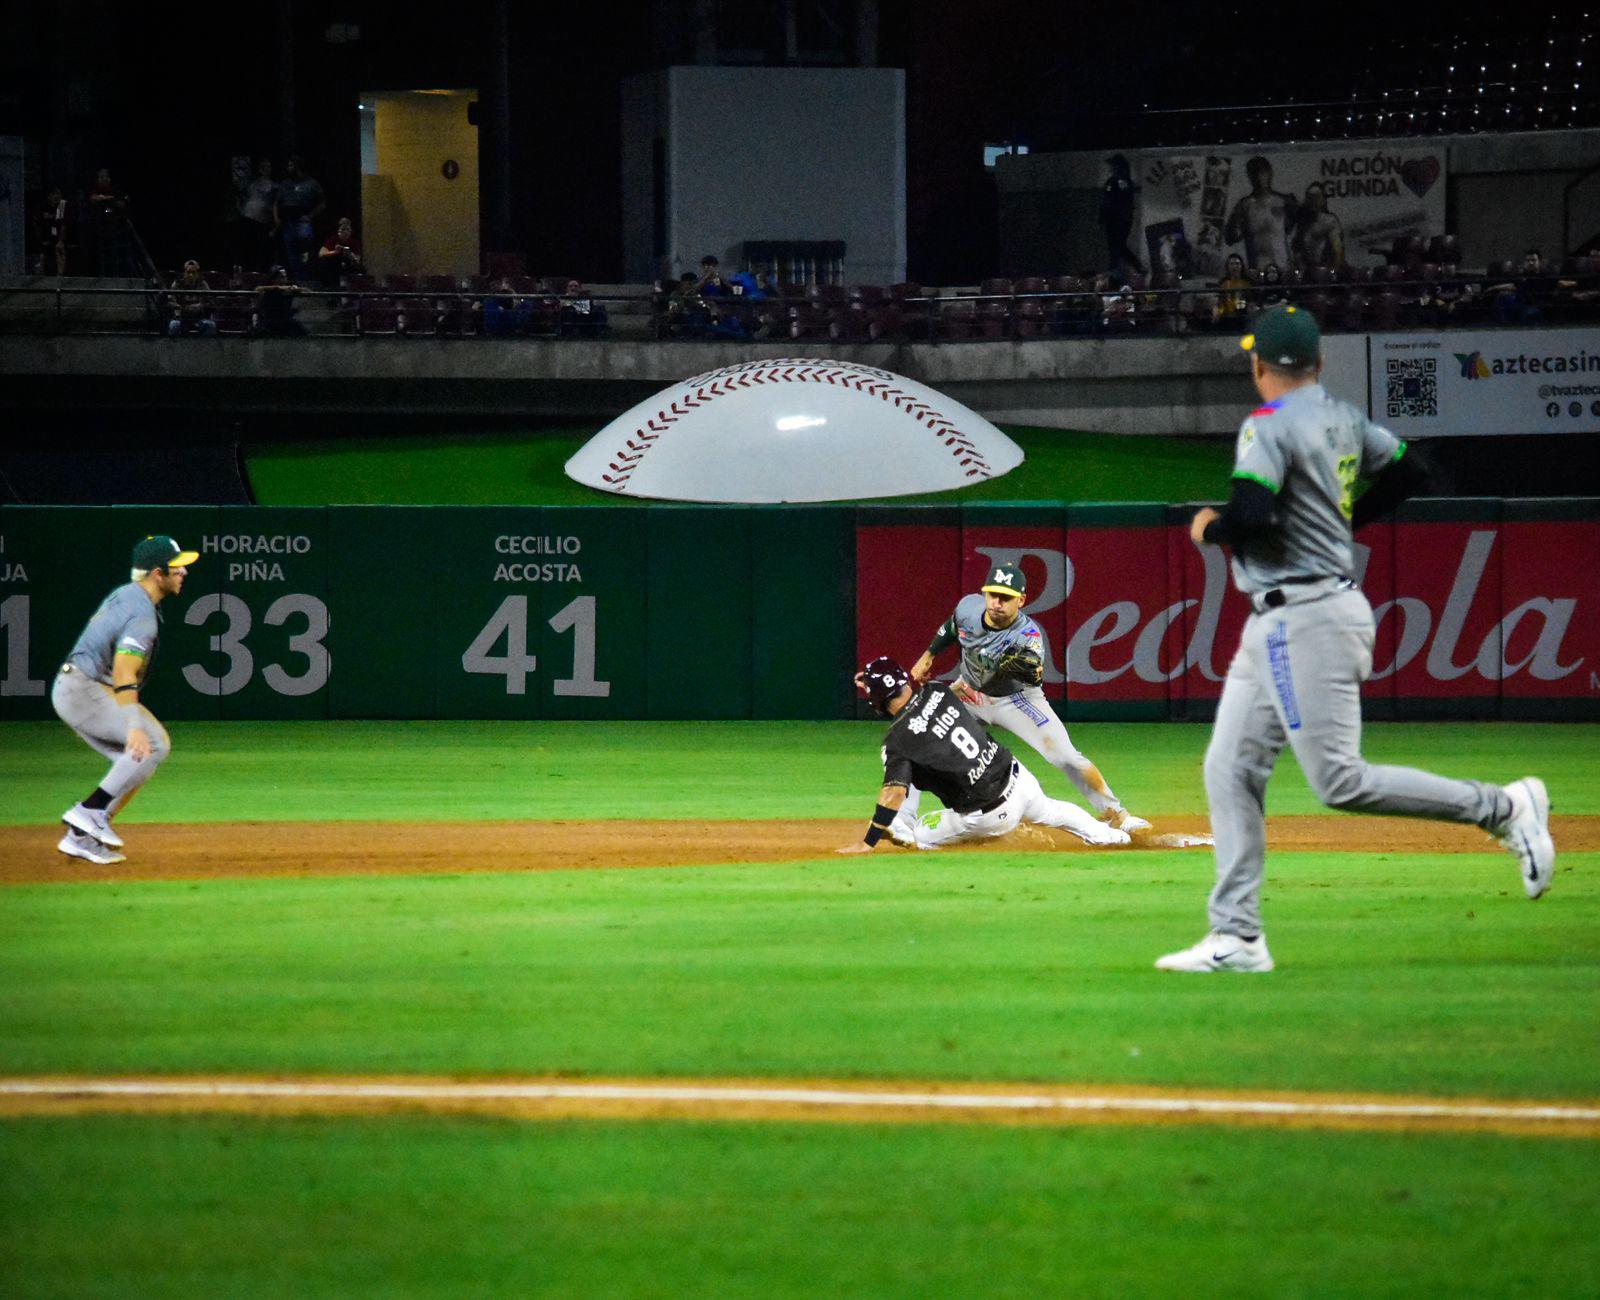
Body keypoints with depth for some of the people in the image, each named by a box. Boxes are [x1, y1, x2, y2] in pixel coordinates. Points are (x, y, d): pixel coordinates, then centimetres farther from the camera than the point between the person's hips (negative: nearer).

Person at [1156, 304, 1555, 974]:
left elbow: (1252, 516, -27)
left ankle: (1504, 807, -6)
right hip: (1274, 625, 10)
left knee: (1341, 782, -11)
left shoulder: (1269, 427, -15)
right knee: (1229, 769, 7)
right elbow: (1408, 472, 22)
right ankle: (1236, 937, 5)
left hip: (1308, 620, -10)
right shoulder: (1344, 421, 12)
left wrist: (1209, 527, -6)